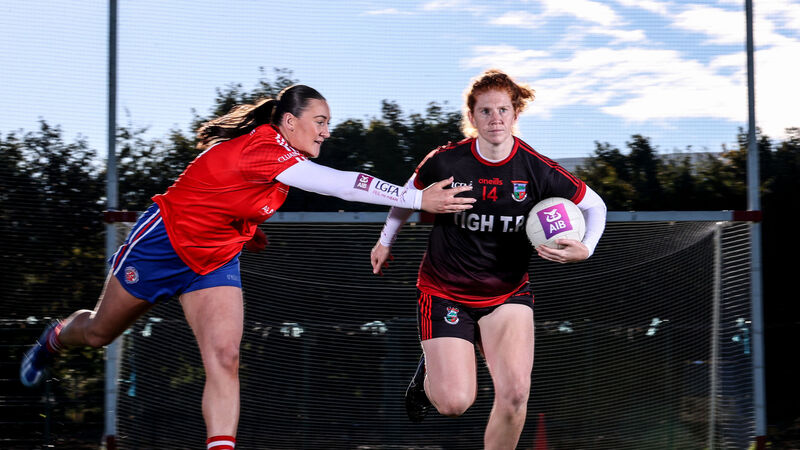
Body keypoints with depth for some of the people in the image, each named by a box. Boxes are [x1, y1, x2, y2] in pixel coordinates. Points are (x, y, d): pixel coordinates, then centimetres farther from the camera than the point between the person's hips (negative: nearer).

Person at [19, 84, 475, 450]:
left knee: (225, 359, -13)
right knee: (99, 332, 16)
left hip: (215, 261, 7)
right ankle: (54, 340, 49)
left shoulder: (282, 154, -3)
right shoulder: (261, 146, -31)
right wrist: (418, 198, -43)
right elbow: (337, 183, -40)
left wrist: (247, 231, 9)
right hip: (164, 242, -7)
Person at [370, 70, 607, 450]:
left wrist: (585, 249, -16)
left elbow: (594, 205, 2)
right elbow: (410, 192, 12)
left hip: (508, 293, 1)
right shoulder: (445, 161, -11)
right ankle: (429, 371, 28)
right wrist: (386, 240, 19)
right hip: (444, 291, -1)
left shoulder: (537, 170, -11)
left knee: (515, 392, -20)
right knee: (454, 403, -10)